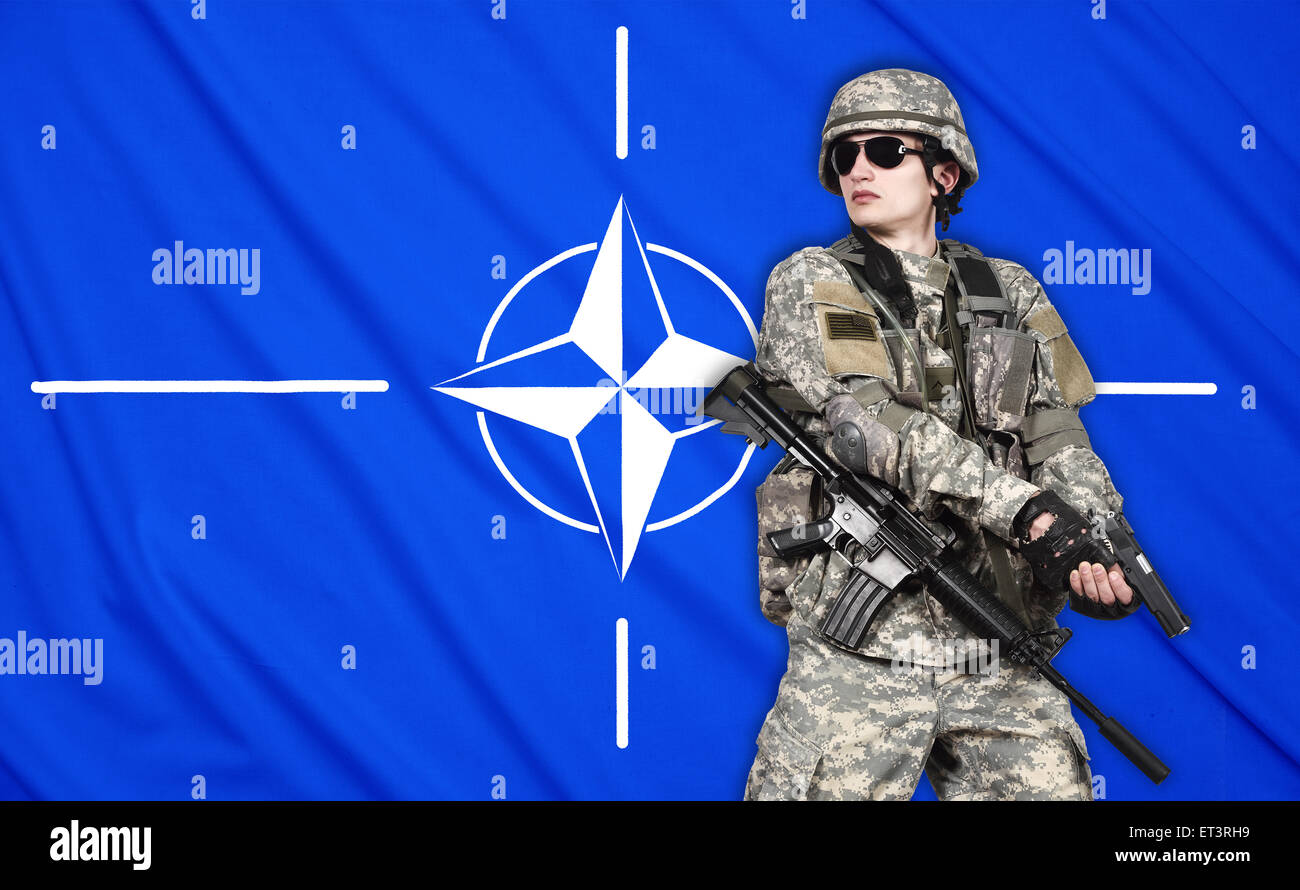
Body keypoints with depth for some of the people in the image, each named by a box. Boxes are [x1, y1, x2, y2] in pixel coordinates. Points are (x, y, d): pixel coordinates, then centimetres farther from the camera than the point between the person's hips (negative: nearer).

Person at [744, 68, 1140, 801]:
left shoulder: (1011, 294, 13)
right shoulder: (806, 285, 4)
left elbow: (1061, 443, 6)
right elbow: (864, 420, -11)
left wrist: (1102, 552, -16)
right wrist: (1020, 508, -22)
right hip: (856, 651, -2)